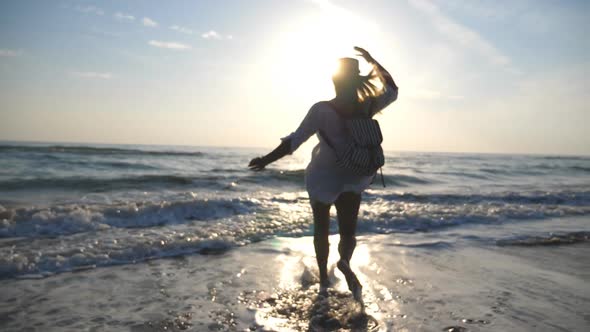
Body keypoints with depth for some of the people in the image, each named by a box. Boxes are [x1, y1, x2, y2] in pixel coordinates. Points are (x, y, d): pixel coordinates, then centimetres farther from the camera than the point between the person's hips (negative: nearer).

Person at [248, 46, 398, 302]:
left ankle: (323, 278, 22)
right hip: (353, 180, 2)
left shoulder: (321, 110, -18)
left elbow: (294, 141, -20)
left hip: (323, 178, -2)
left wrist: (266, 160, -14)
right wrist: (373, 62, 12)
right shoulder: (367, 108, -9)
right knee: (348, 231, 9)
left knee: (321, 229, 17)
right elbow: (392, 89, 10)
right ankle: (345, 262, -23)